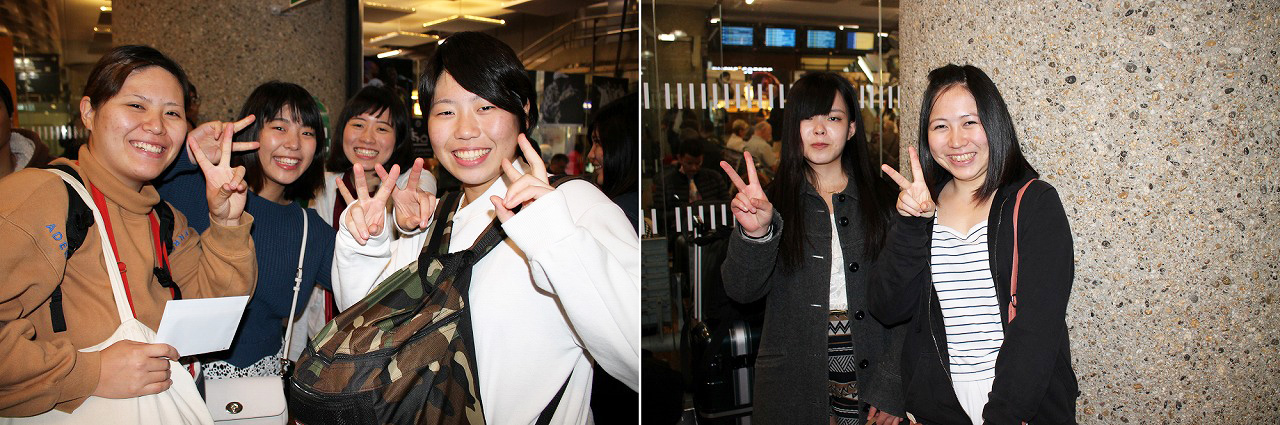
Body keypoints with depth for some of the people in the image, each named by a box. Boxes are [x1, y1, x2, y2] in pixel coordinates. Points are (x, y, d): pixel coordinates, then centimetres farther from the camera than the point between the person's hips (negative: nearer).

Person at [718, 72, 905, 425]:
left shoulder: (880, 203, 3)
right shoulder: (772, 203, 2)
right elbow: (741, 291, -9)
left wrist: (890, 387, -8)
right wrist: (756, 233, -27)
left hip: (867, 377, 1)